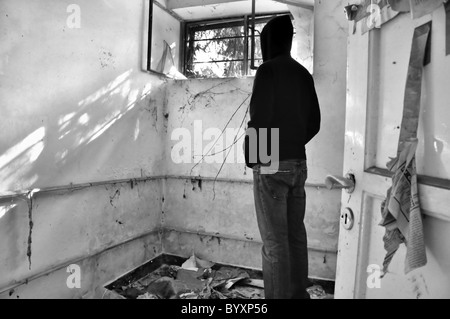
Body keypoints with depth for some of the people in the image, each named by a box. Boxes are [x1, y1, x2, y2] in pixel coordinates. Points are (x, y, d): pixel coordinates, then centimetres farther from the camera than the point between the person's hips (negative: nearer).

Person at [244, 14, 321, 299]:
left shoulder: (268, 70, -6)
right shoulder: (303, 74, 14)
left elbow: (259, 118, -14)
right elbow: (314, 123, 14)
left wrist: (250, 156, -1)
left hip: (271, 165, -7)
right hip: (298, 163, 7)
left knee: (274, 240, -2)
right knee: (296, 234, 14)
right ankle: (298, 293, 25)